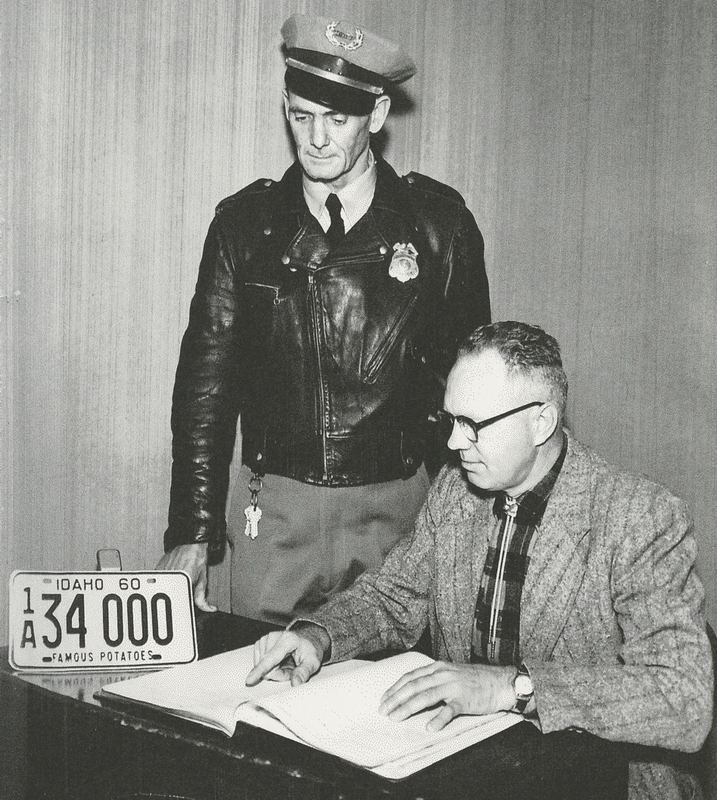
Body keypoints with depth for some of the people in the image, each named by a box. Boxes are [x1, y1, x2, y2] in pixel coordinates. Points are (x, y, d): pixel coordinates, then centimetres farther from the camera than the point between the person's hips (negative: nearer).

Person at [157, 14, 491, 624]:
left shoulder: (438, 222, -1)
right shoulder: (245, 223, 2)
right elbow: (207, 379, 3)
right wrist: (191, 533, -2)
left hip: (400, 509, -1)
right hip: (273, 511, 1)